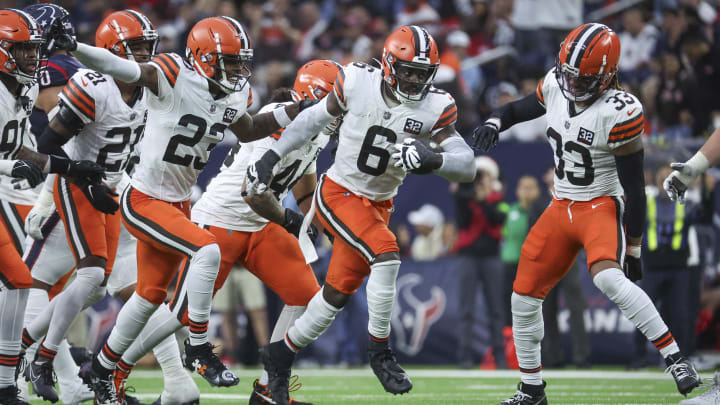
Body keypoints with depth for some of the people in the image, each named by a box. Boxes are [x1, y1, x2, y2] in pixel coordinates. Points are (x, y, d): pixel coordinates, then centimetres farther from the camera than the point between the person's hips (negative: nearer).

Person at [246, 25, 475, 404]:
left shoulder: (434, 108, -13)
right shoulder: (357, 82, -15)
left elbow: (467, 166, -18)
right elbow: (316, 117, 2)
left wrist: (431, 159, -38)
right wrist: (273, 155, 3)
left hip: (377, 205, 4)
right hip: (338, 195, -4)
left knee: (337, 294, 10)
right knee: (386, 255, -27)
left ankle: (281, 355, 32)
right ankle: (379, 351, -11)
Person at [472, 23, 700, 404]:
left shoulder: (619, 113, -23)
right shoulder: (556, 85, -5)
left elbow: (634, 189, -16)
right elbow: (522, 108, 18)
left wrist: (634, 249, -12)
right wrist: (495, 122, -5)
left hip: (601, 207, -7)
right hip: (560, 210, 7)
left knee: (609, 279, -34)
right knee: (524, 297, 6)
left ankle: (674, 358, -25)